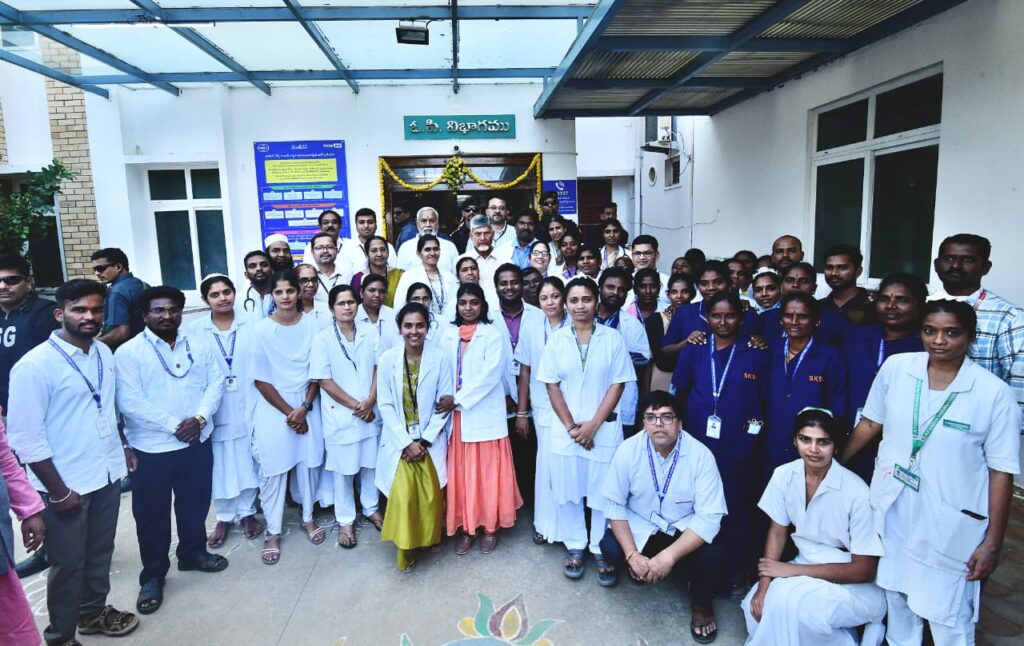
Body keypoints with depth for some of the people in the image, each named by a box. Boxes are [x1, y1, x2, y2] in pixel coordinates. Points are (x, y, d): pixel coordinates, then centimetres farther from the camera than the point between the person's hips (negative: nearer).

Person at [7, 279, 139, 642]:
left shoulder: (104, 353, 2)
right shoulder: (34, 365, -18)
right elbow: (24, 438, -17)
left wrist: (122, 445, 15)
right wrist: (58, 491, -15)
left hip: (107, 474, 6)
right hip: (66, 484, -5)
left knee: (100, 551, 21)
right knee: (68, 564, 11)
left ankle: (93, 612, 43)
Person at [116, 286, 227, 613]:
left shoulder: (199, 345, 4)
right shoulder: (129, 352, -9)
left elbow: (215, 382, 1)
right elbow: (130, 402, -16)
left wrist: (199, 418, -15)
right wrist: (174, 426, -19)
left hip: (197, 441, 4)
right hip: (151, 447, -4)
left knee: (196, 503, 18)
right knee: (152, 514, 8)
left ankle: (193, 552, 40)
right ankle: (153, 575, 25)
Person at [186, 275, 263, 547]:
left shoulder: (252, 324, -2)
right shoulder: (193, 330, -3)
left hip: (247, 406, 0)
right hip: (214, 408, 0)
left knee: (248, 461, 11)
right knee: (219, 465, 9)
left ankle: (247, 512, 30)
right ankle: (224, 517, 28)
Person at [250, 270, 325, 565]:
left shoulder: (312, 324, -4)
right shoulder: (261, 330, -9)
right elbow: (261, 380, -6)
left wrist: (304, 408, -9)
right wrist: (288, 412, -8)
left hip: (307, 405, 2)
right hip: (273, 409, -2)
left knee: (308, 463, 10)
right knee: (273, 469, 4)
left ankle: (308, 517, 31)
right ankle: (273, 531, 20)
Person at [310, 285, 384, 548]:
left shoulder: (370, 334, 2)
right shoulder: (322, 340, -8)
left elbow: (378, 369, 3)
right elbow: (325, 381, -10)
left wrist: (370, 402, -10)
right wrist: (355, 405, -11)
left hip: (370, 413, 3)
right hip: (340, 416, -3)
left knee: (370, 464, 15)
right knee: (343, 470, 9)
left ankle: (371, 509, 35)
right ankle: (345, 521, 24)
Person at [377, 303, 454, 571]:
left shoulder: (440, 357, -9)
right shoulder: (387, 359, -8)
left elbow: (445, 403, -6)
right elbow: (385, 406, -5)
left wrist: (424, 440, -10)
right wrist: (406, 442, -11)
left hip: (430, 440, 0)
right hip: (399, 440, 0)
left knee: (431, 496, 4)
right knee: (402, 496, -6)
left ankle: (428, 538, 30)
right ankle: (405, 548, 13)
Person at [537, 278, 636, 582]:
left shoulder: (613, 338, -3)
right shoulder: (556, 340, 1)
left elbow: (618, 385, -4)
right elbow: (552, 386, 1)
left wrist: (593, 425, -10)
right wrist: (571, 427, -7)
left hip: (604, 429, -1)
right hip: (565, 430, 1)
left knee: (604, 493, 7)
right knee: (568, 491, 10)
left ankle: (602, 550, 25)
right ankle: (575, 547, 28)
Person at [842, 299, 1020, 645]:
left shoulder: (994, 394, -14)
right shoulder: (895, 367, -6)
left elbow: (1001, 472, -9)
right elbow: (871, 422, 6)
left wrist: (993, 542, -7)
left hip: (950, 525, -3)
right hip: (892, 510, 3)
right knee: (896, 597, 22)